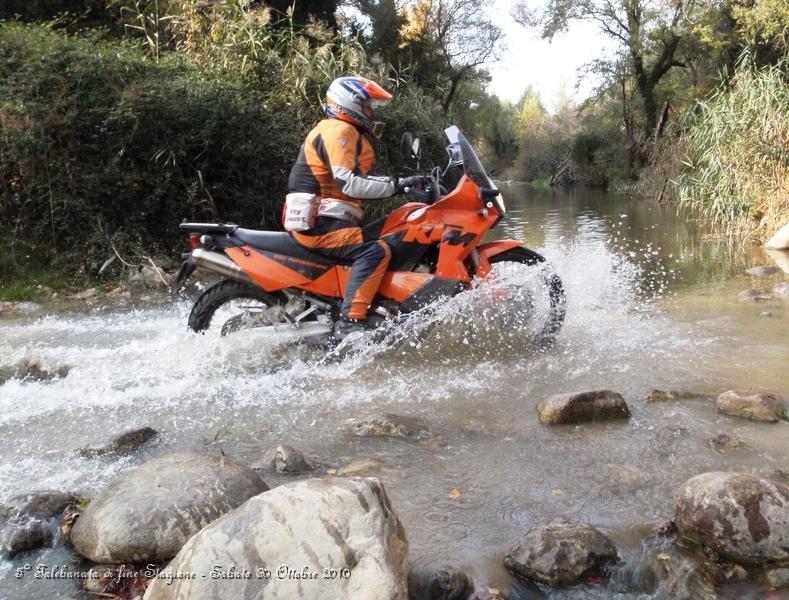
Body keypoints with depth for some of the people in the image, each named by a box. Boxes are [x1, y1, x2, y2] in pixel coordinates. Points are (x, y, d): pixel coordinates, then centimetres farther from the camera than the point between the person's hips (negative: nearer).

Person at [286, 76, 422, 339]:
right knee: (375, 251, -27)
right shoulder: (338, 130, -10)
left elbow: (359, 178, 24)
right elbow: (347, 183, -22)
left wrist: (401, 182, 15)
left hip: (320, 217, 11)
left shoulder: (348, 132, 24)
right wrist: (395, 185, -21)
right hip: (318, 221, -11)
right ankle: (350, 323, -34)